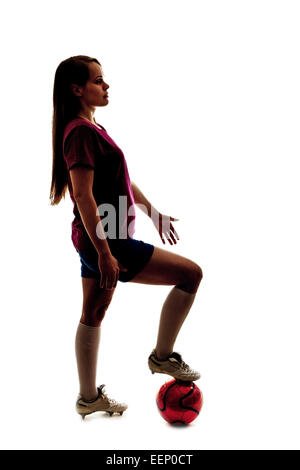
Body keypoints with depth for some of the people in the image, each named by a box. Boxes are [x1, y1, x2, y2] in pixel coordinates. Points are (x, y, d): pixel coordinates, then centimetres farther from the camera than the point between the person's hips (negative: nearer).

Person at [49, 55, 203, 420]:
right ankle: (162, 356, 9)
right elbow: (83, 196, -23)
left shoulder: (92, 129, 16)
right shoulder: (82, 132, -17)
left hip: (95, 240, 11)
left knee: (93, 316, 17)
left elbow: (121, 180, 22)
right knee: (190, 272, -6)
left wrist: (153, 213, 24)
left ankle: (89, 398, 32)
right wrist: (105, 254, -24)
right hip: (104, 241, -11)